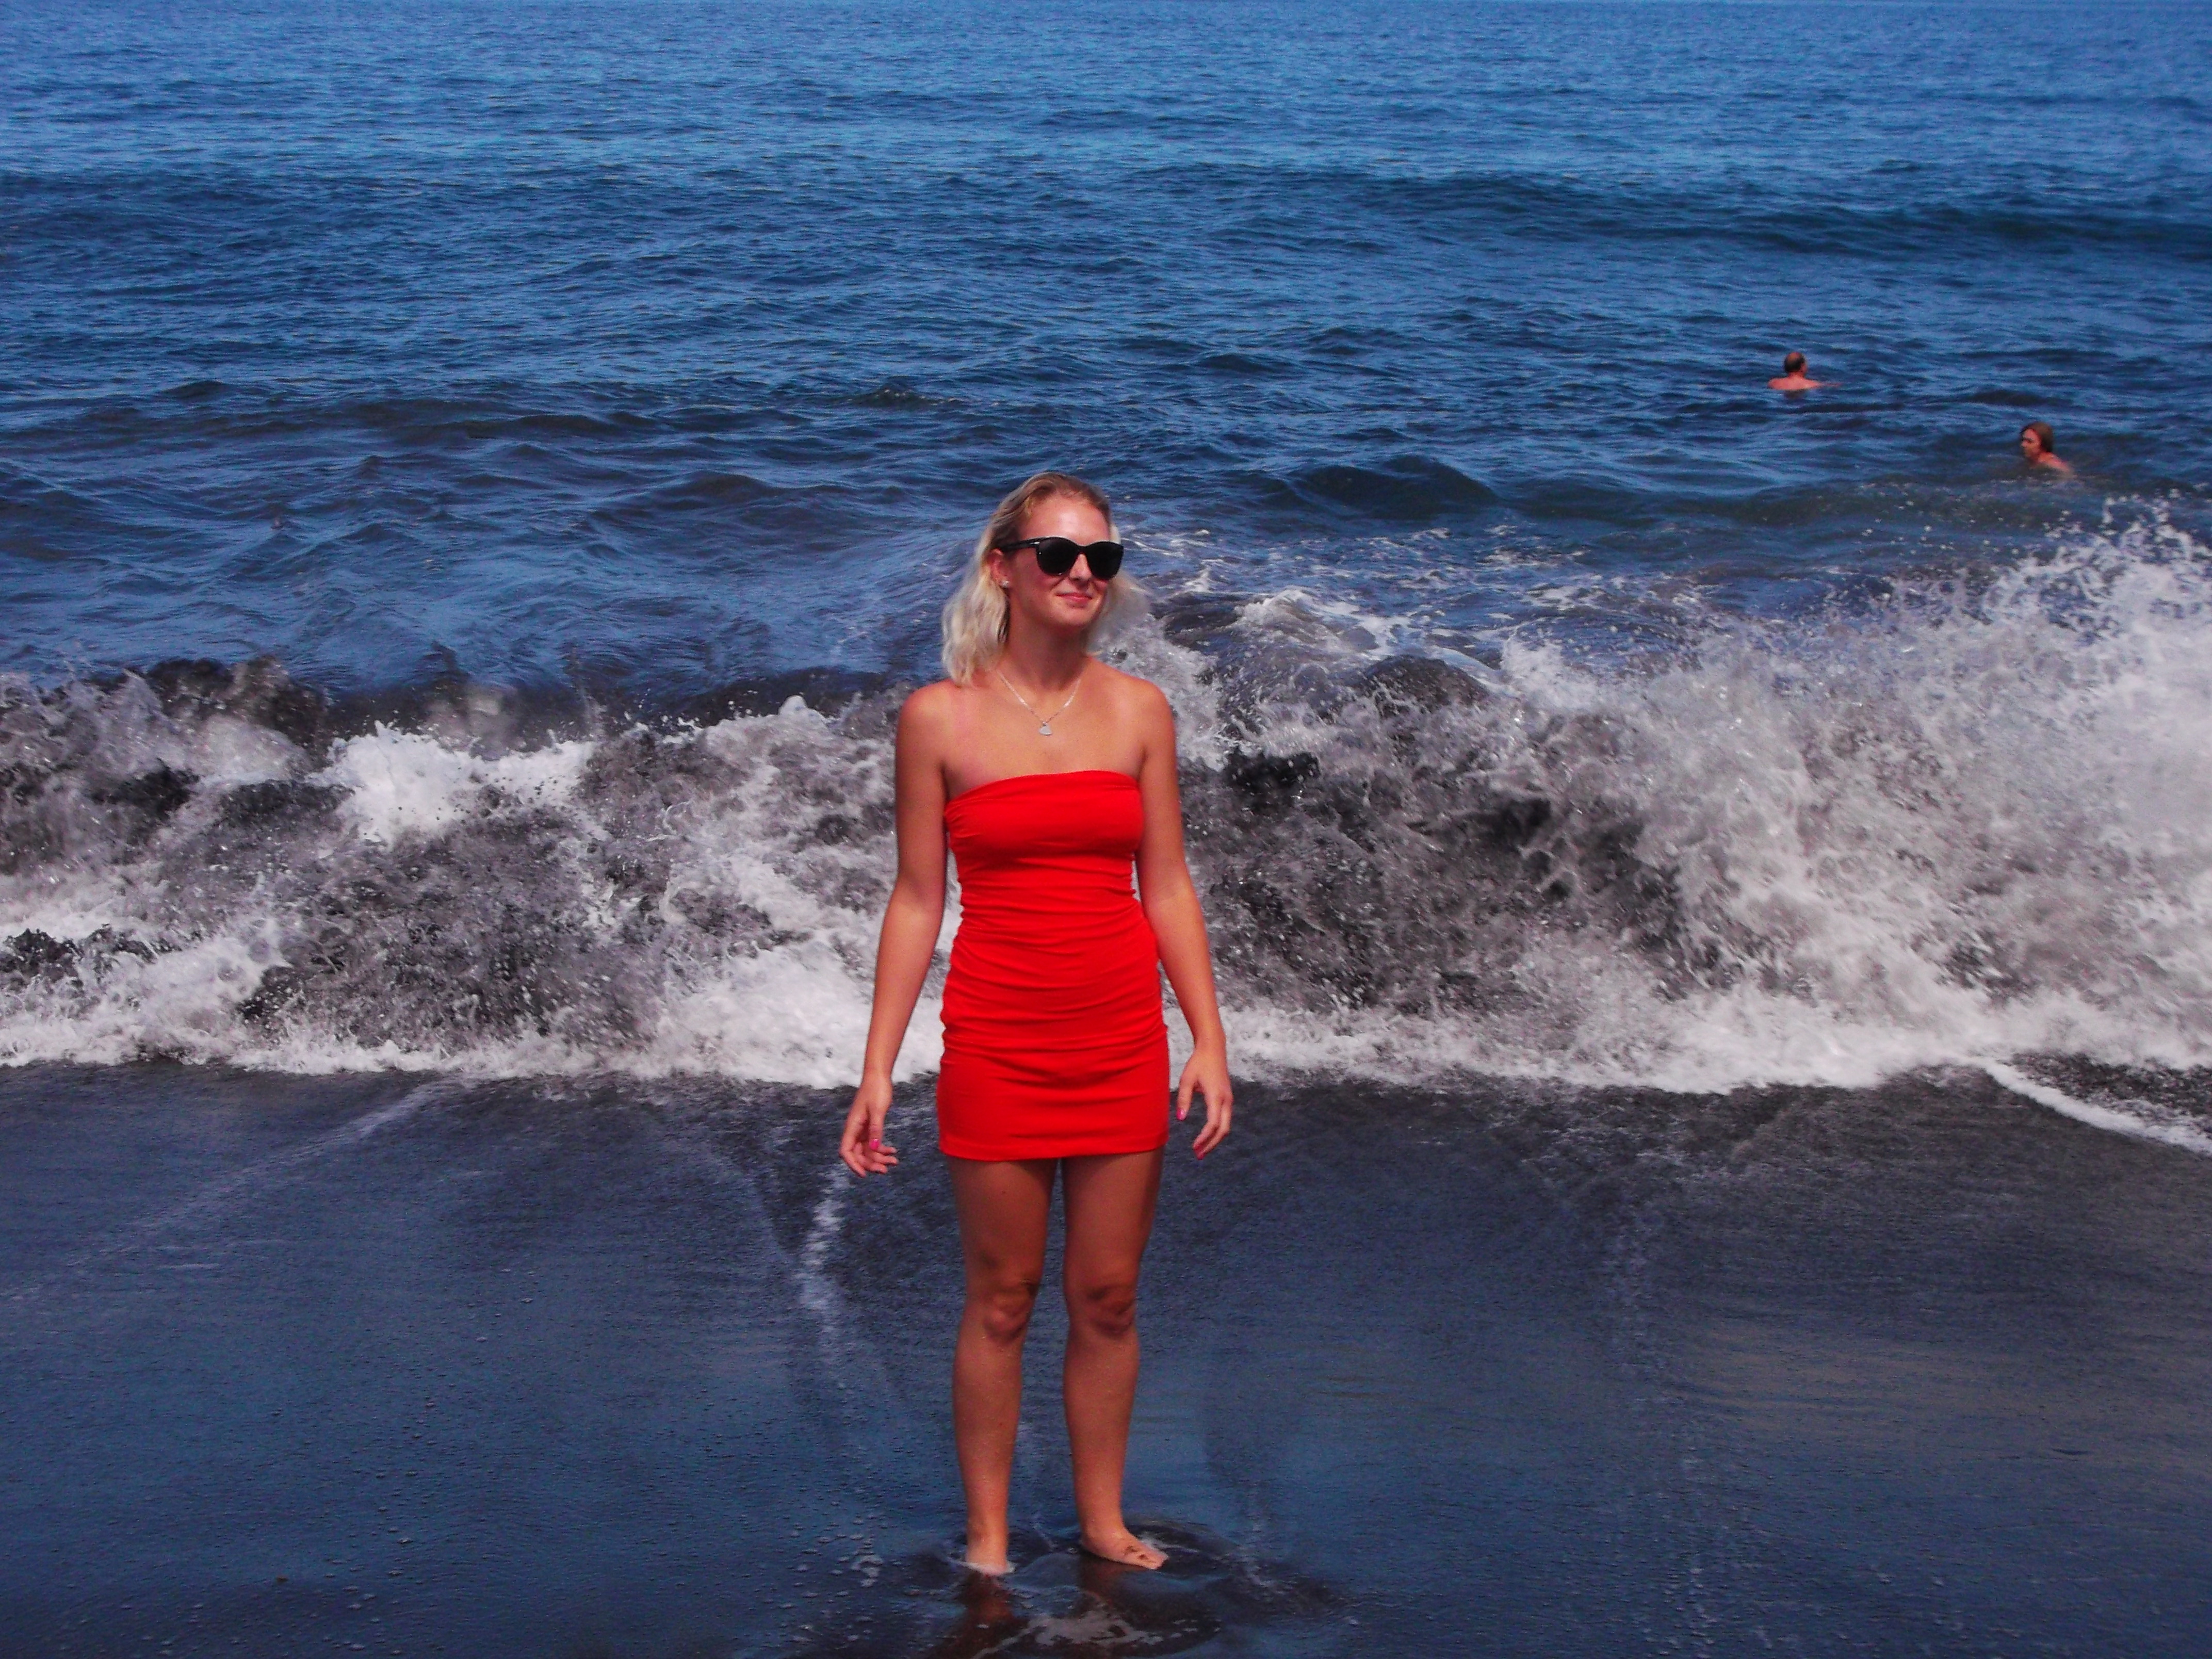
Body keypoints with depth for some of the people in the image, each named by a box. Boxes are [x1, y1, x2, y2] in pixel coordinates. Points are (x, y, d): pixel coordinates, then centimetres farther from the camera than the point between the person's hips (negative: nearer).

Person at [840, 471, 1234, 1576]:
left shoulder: (1138, 710, 4)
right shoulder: (941, 717, -3)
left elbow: (1167, 887, 7)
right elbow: (917, 899, 0)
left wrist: (1209, 1041, 2)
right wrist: (877, 1069, -3)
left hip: (1123, 1038, 3)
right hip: (997, 1040, -2)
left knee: (1108, 1297, 10)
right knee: (1000, 1300, 5)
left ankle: (1102, 1518, 25)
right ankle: (987, 1535, 19)